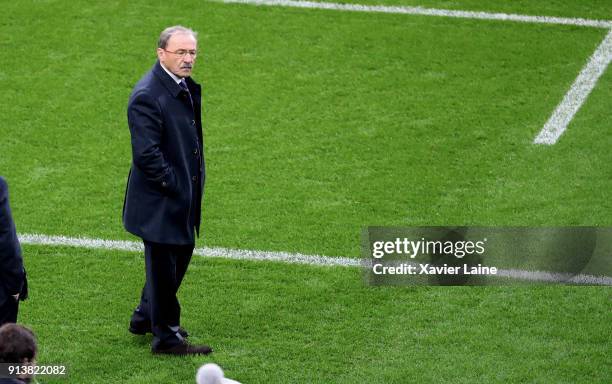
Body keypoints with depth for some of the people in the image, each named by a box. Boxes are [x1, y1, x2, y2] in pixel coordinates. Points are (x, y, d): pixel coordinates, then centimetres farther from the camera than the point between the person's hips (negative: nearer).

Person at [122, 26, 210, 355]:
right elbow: (146, 154, -26)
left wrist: (194, 183, 13)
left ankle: (145, 317, 39)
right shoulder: (147, 96, -24)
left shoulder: (186, 87, 7)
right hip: (159, 202, -10)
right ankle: (166, 337, 16)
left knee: (181, 254, 22)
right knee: (163, 266, 3)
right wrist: (174, 187, -19)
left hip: (184, 196, 10)